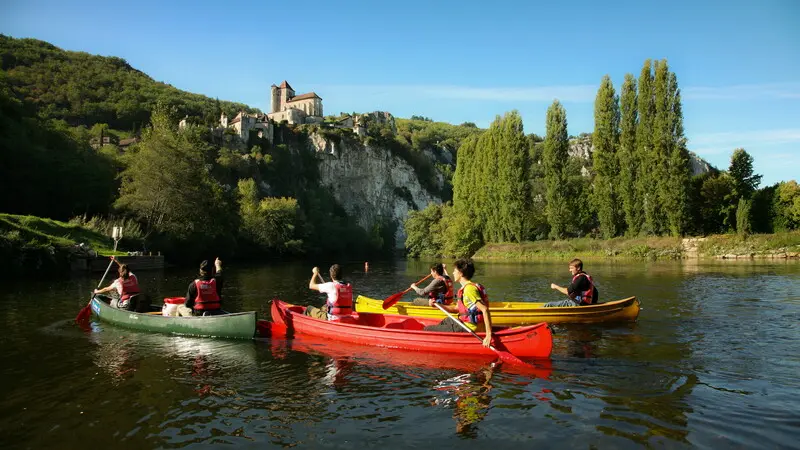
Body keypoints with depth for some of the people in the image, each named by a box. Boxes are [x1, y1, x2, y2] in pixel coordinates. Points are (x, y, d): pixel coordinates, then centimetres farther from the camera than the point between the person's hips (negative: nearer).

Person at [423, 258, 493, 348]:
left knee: (427, 330, -3)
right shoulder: (465, 288, 11)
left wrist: (489, 335, -35)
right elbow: (456, 309, 18)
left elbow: (485, 309, -30)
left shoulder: (469, 288, -22)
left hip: (468, 329, -11)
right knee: (446, 321, 38)